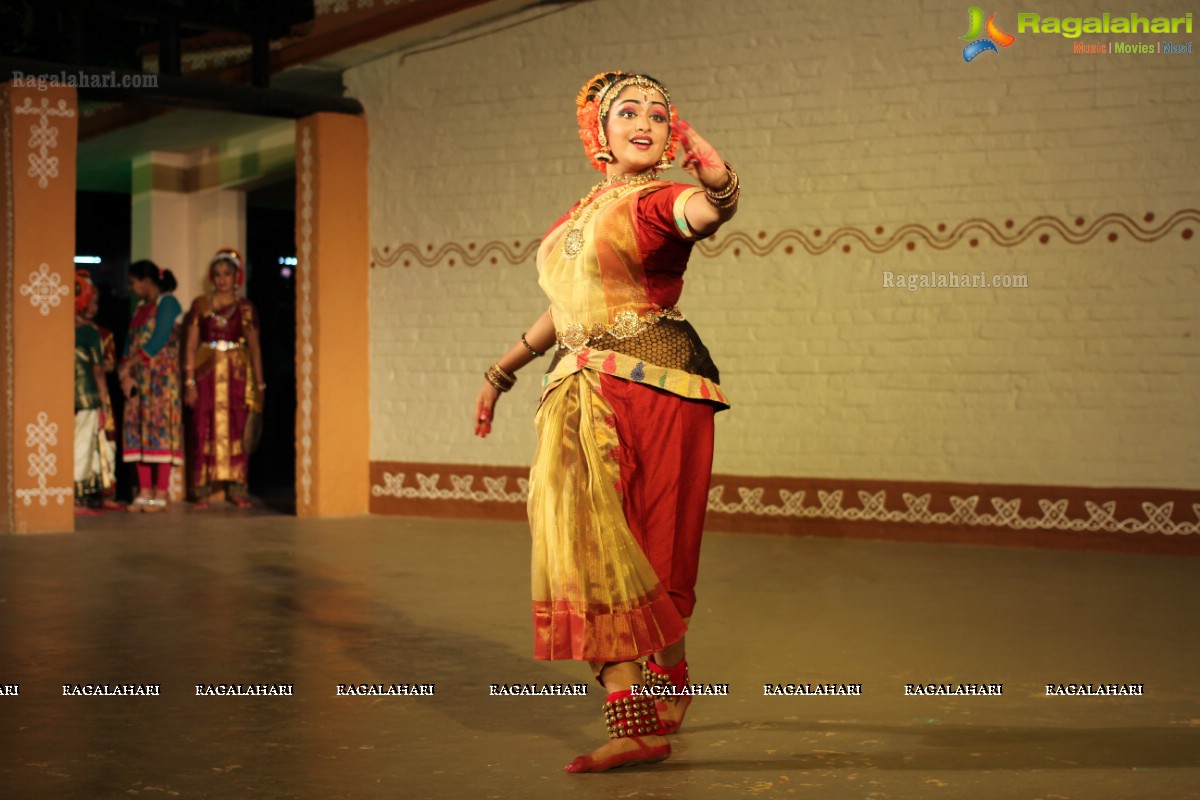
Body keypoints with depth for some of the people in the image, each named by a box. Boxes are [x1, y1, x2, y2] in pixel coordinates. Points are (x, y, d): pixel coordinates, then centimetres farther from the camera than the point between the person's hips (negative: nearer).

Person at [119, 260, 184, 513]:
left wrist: (129, 366, -10)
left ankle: (161, 494, -9)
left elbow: (157, 342, -14)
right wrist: (125, 374, -3)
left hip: (161, 376, -8)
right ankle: (144, 493, 3)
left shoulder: (167, 303, -4)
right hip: (137, 378, 8)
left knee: (160, 428, -9)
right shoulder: (140, 307, 20)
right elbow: (130, 342, 12)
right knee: (138, 432, 2)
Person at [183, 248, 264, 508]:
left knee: (236, 430, 0)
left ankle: (237, 489, 5)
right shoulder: (201, 305, 6)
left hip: (237, 373, 0)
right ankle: (203, 491, 1)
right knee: (204, 430, -3)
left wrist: (259, 384, 4)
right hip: (207, 372, 0)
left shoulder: (244, 308, 7)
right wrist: (190, 382, -4)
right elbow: (191, 346, 4)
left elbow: (254, 347, 8)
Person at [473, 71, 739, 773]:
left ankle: (668, 696, 14)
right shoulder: (584, 211, 19)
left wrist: (717, 184, -49)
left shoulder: (659, 202, -3)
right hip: (579, 397, 6)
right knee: (591, 547, -1)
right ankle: (634, 723, 4)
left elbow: (706, 214, -28)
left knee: (645, 550, 0)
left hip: (651, 388, -6)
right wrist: (501, 372, 33)